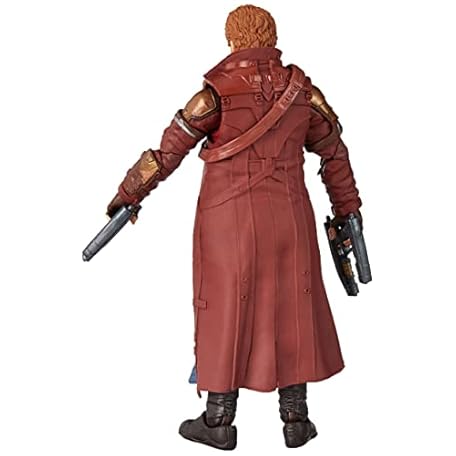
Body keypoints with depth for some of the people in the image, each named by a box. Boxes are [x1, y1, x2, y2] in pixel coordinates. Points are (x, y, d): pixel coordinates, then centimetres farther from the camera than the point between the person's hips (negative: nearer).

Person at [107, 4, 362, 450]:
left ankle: (219, 422, 13)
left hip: (229, 219, -3)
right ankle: (295, 419, 16)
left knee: (225, 313, 5)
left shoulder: (218, 92, -8)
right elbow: (334, 151, 12)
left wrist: (128, 192, 2)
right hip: (287, 219, 3)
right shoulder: (302, 90, 4)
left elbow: (169, 148, -9)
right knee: (291, 315, 10)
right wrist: (346, 208, 23)